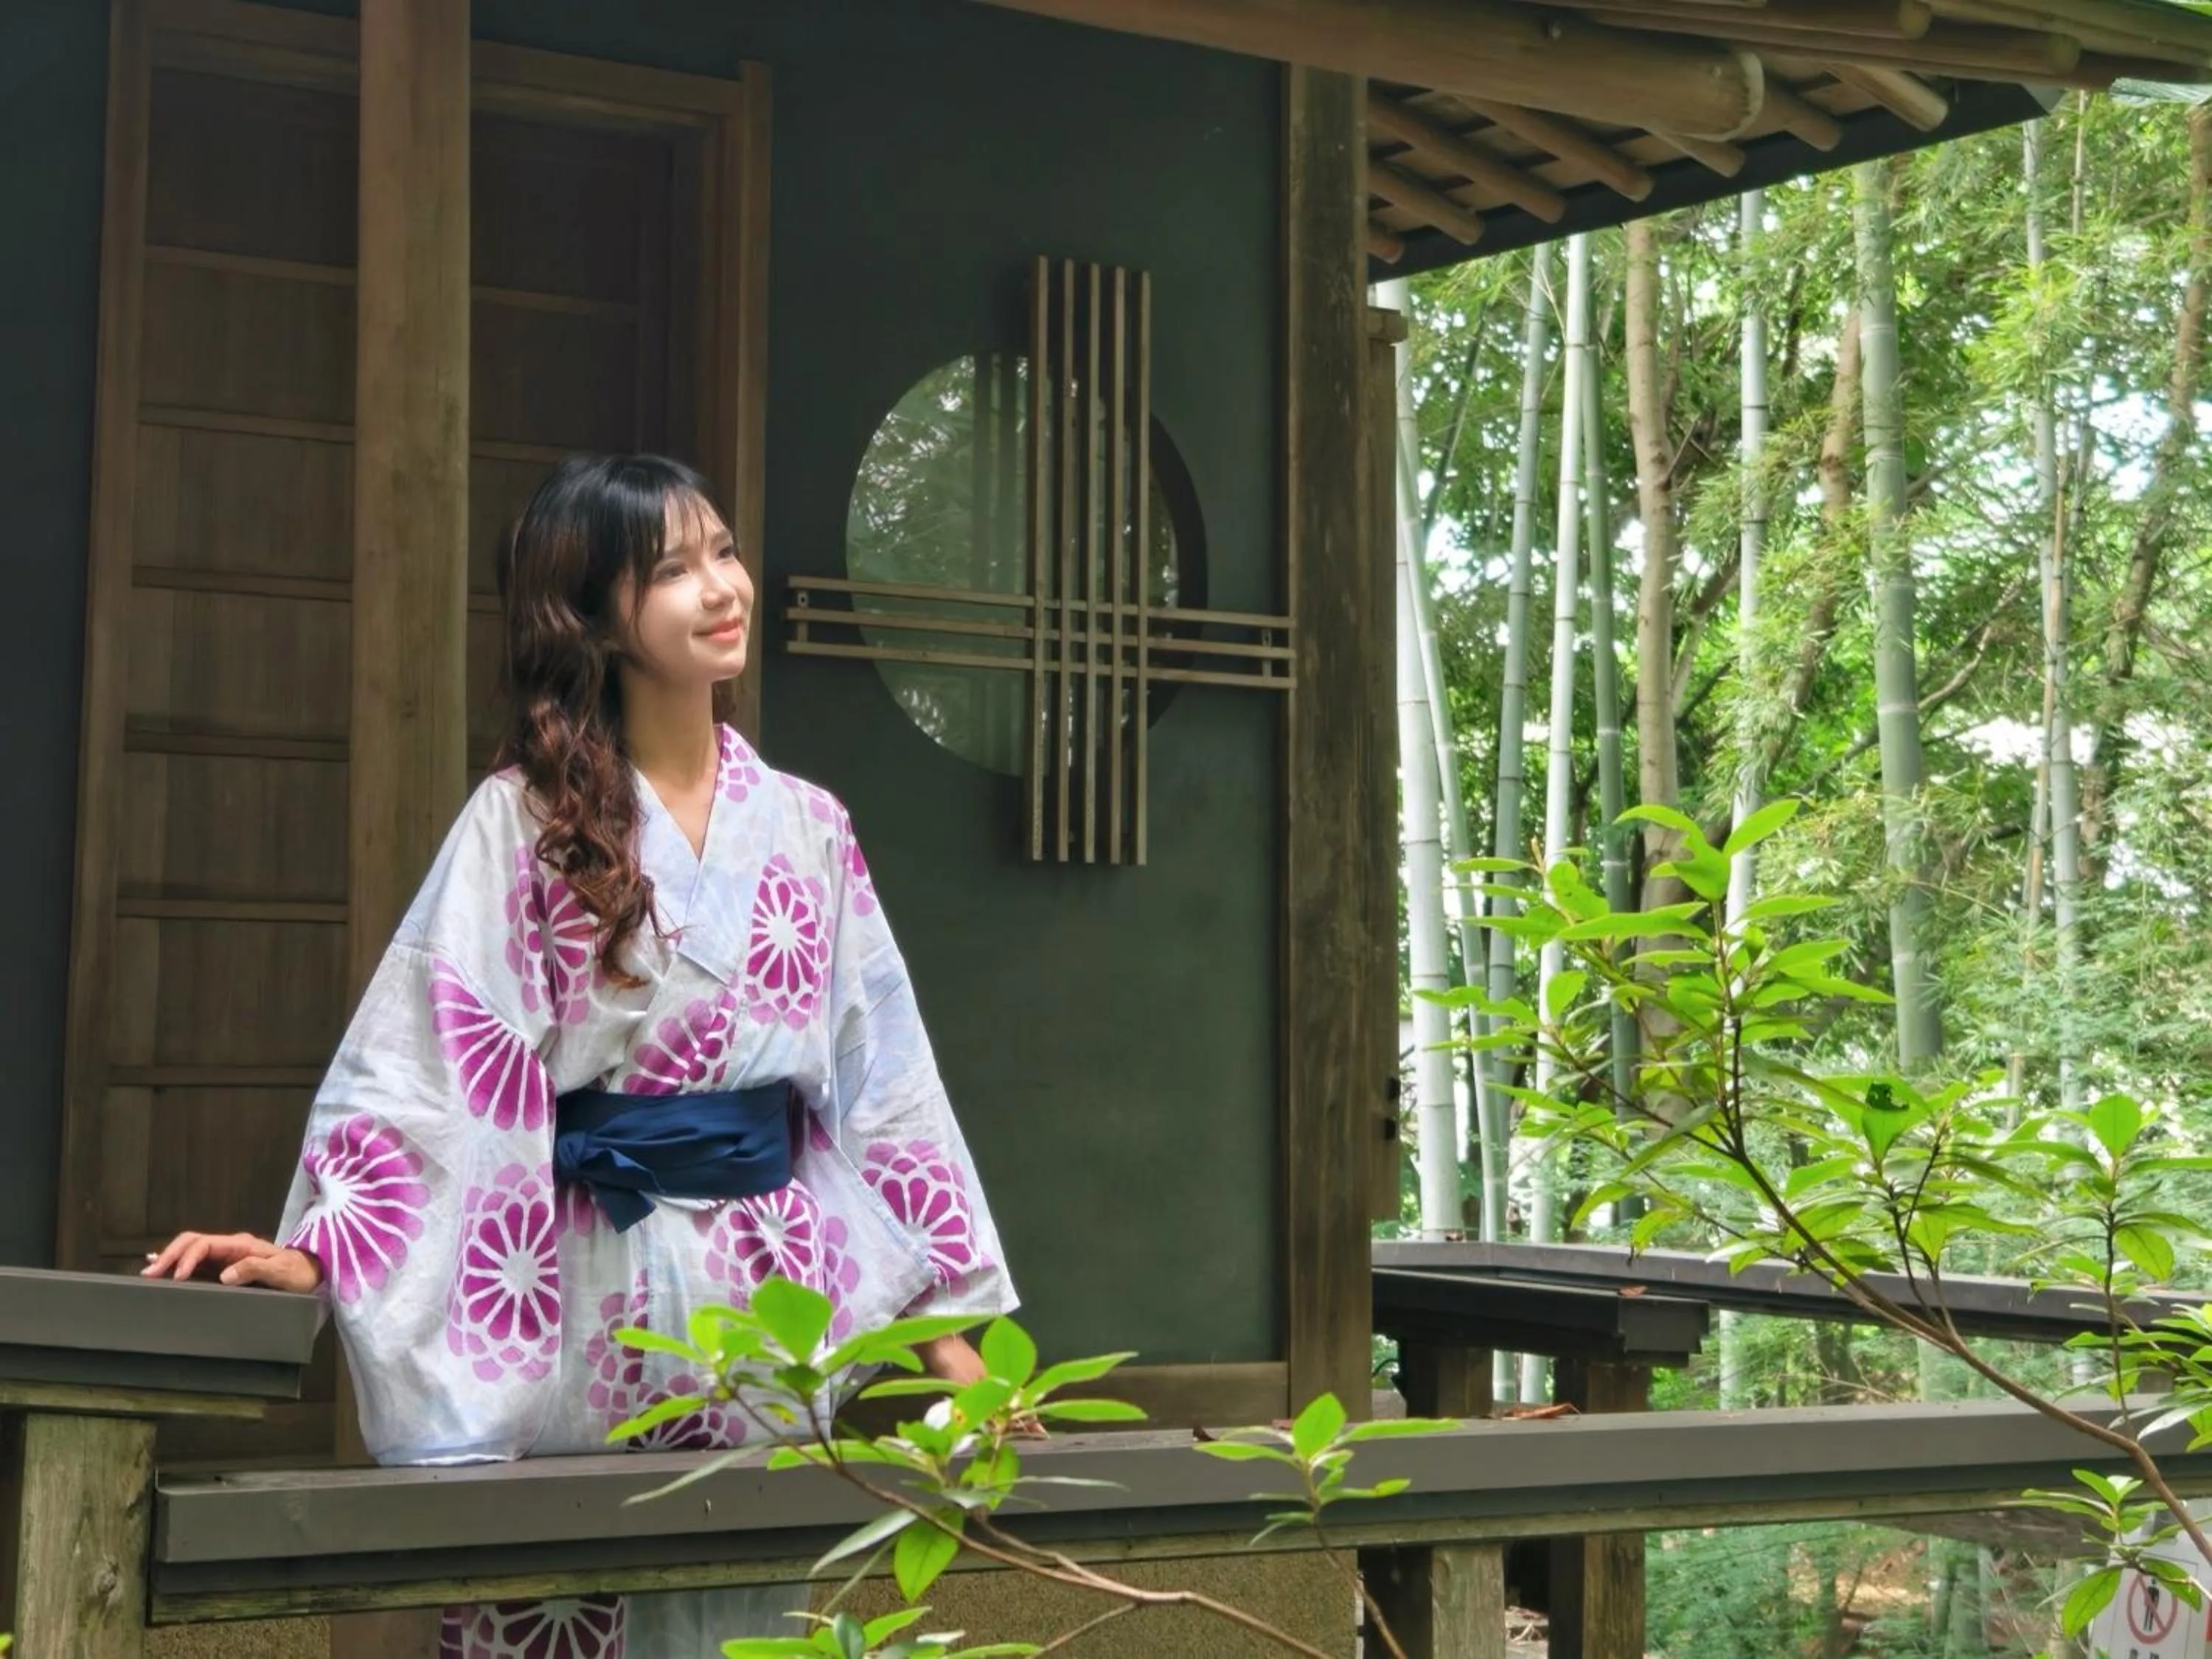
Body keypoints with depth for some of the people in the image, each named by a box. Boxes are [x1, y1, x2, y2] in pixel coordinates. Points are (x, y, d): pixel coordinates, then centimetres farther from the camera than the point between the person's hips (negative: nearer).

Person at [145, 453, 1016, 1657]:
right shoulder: (527, 818, -4)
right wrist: (315, 1250, -23)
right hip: (583, 1301, -3)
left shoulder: (807, 829, 7)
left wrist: (946, 1319, 4)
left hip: (769, 1294, 4)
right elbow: (427, 1055, -11)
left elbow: (883, 1077, 7)